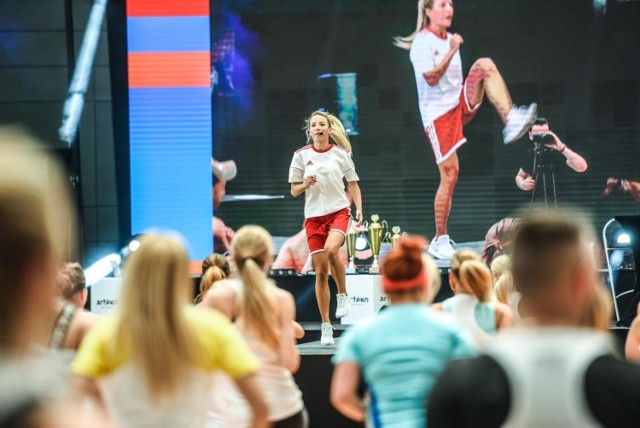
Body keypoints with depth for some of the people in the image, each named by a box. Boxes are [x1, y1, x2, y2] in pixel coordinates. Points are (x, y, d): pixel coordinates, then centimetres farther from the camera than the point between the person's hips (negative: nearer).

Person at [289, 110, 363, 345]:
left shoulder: (341, 153, 2)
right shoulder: (301, 155, 2)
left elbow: (353, 184, 9)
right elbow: (294, 190, 7)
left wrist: (359, 209, -4)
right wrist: (305, 184, -14)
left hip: (338, 211, -1)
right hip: (313, 216, 2)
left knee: (331, 250, -32)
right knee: (321, 272, 0)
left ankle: (343, 295, -8)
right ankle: (326, 326, 9)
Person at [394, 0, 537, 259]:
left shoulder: (450, 39, 15)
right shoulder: (422, 42, -8)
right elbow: (431, 78, -20)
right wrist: (452, 51, -24)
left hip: (461, 104, 6)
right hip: (438, 113, -6)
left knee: (485, 64, -17)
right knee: (450, 173, -9)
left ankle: (511, 121, -30)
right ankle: (440, 241, 1)